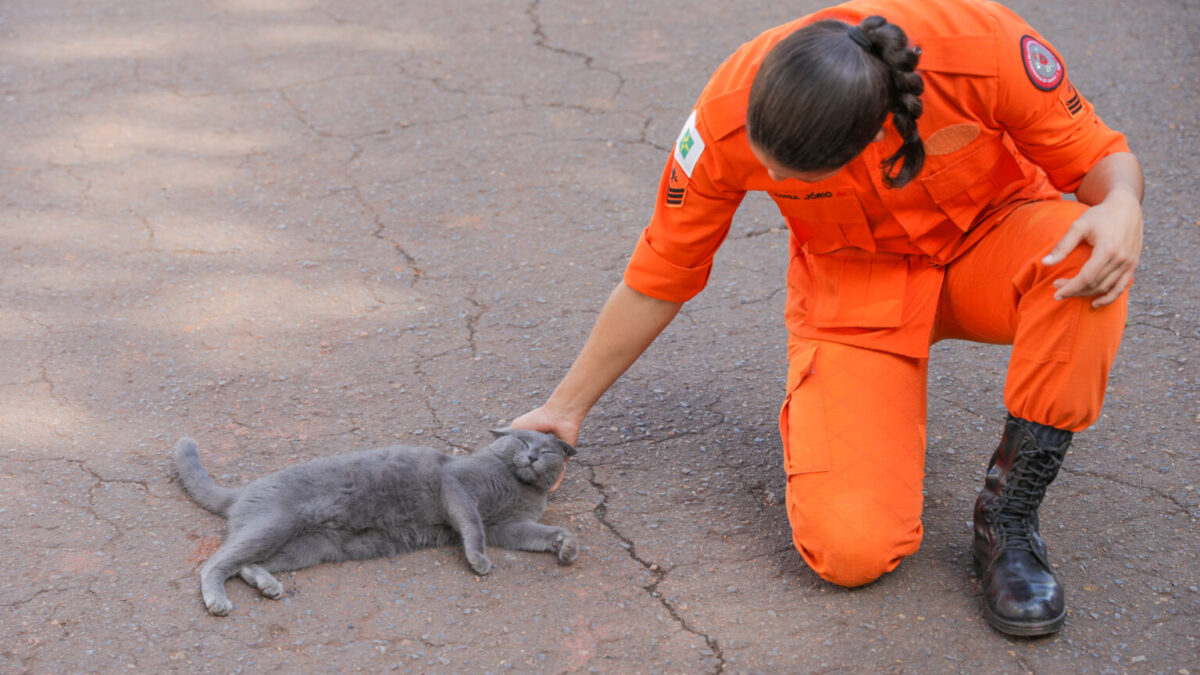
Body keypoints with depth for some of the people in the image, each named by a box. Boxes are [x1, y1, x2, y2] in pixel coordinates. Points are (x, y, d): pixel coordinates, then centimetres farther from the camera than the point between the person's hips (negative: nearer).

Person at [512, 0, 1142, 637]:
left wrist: (1122, 205, -37)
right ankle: (814, 412, 14)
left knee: (1090, 252, -37)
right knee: (851, 550, -21)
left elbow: (1099, 156, -13)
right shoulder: (730, 112, -25)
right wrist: (563, 409, -2)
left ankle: (1008, 514, -17)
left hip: (990, 239, 1)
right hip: (858, 291, -1)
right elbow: (657, 277, -10)